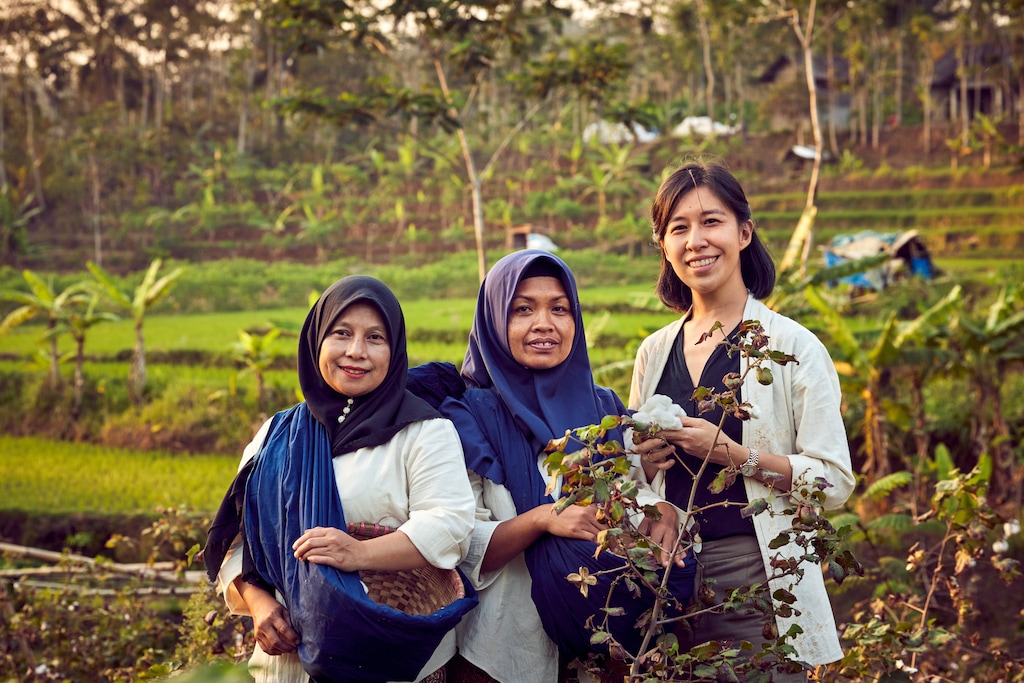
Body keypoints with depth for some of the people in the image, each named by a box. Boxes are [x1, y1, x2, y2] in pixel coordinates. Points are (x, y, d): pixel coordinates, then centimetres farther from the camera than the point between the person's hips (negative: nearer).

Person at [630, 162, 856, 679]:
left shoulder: (793, 346, -6)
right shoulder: (654, 352, 9)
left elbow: (834, 481, -10)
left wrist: (731, 453, -19)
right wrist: (643, 460, -3)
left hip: (757, 579, -4)